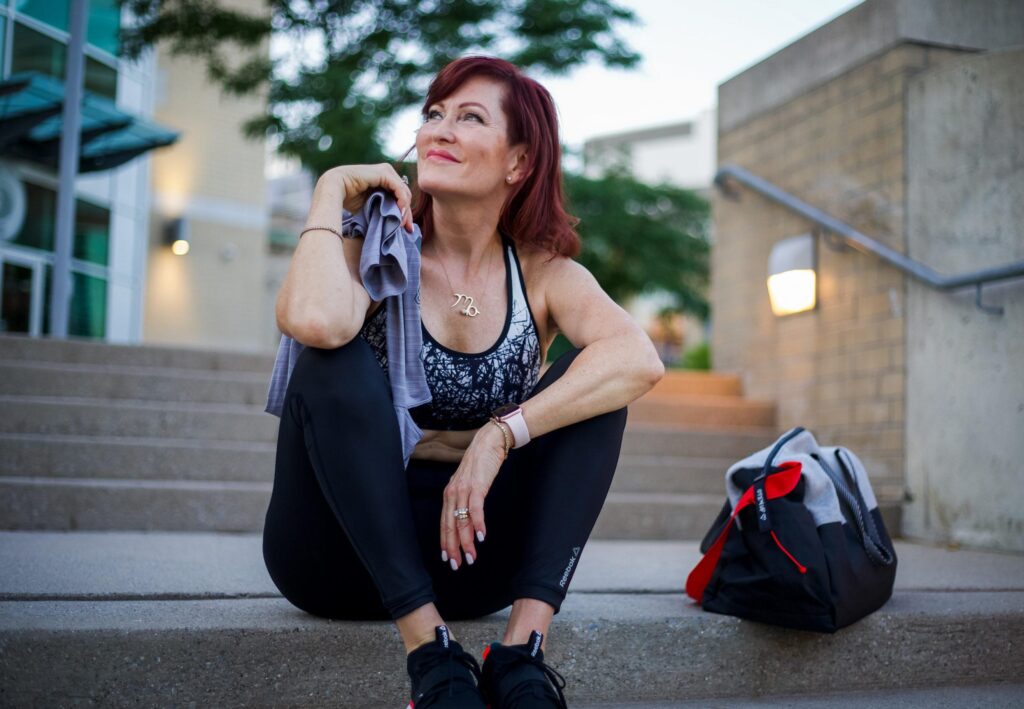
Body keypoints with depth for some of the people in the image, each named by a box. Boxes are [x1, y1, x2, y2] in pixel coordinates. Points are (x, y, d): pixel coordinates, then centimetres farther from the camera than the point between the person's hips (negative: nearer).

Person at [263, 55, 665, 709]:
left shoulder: (542, 274, -2)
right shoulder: (379, 250, -7)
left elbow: (641, 360, -24)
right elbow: (314, 321, -33)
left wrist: (498, 437, -32)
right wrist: (332, 191, -17)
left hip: (469, 550, 2)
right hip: (343, 552, -1)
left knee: (594, 380, -16)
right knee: (336, 360, -27)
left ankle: (522, 655, -27)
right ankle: (432, 653, -29)